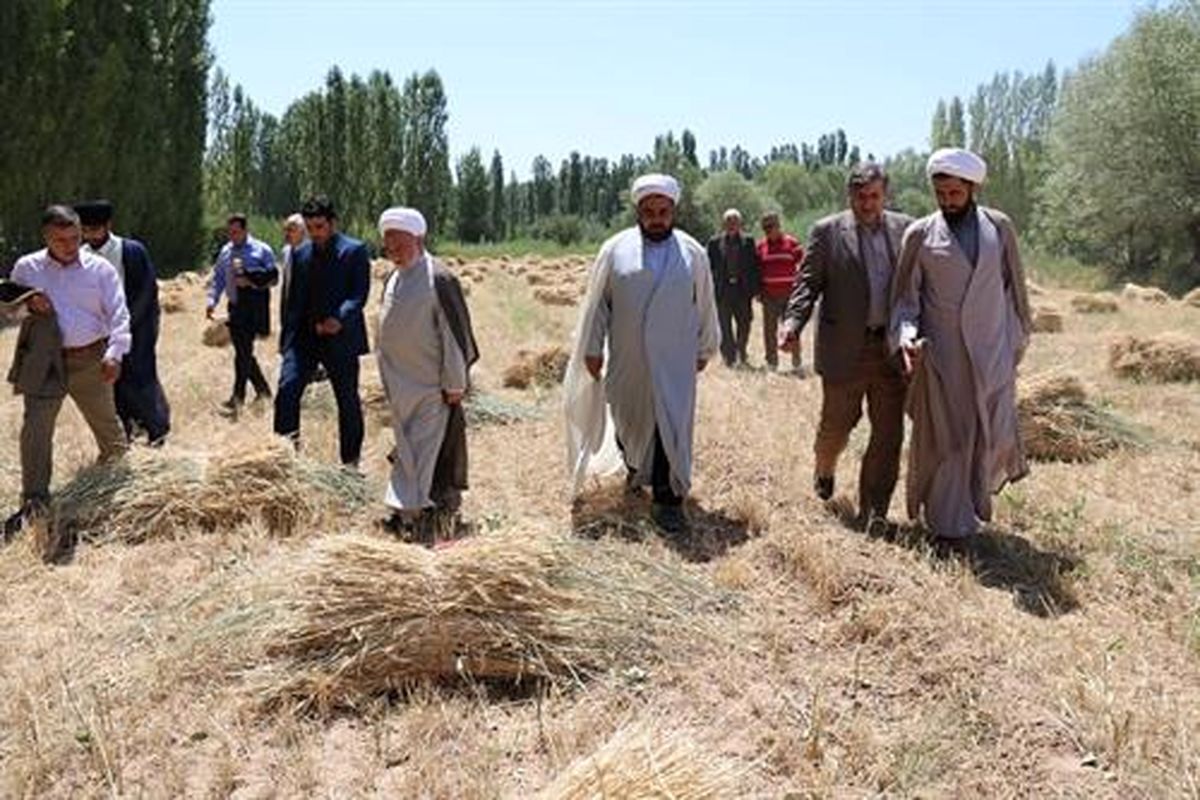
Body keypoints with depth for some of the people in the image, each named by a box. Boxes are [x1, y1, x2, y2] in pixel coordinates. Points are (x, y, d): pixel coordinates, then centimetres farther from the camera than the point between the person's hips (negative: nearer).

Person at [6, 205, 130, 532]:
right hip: (44, 361, 1)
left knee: (105, 421, 15)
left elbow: (119, 315, -8)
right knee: (35, 428, -7)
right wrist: (25, 303, -9)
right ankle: (34, 499, 2)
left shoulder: (101, 269, -3)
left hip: (91, 360, -1)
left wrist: (115, 353, -23)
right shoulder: (26, 267, 3)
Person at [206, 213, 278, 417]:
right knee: (242, 351, 9)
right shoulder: (225, 252, 13)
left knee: (243, 352, -9)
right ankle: (262, 388, 26)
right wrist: (212, 300, 3)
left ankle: (237, 398, -2)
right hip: (235, 307, 6)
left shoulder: (261, 250, -2)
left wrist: (252, 281, -18)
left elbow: (273, 277, -4)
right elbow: (218, 278, 16)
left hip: (254, 306, -6)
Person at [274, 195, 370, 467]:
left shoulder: (354, 251, -3)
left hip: (340, 338, -4)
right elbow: (293, 298, 16)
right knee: (287, 389, -13)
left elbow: (359, 294, -11)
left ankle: (351, 462, 20)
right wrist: (287, 336, 10)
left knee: (348, 401, 6)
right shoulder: (300, 253, 13)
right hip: (303, 336, 4)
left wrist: (340, 318, -28)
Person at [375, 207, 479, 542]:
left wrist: (454, 384, -13)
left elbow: (455, 334, -15)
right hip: (400, 386, 8)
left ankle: (419, 514, 5)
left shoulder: (438, 280, -16)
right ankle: (406, 512, 27)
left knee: (425, 450, -3)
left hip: (431, 388, -8)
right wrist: (388, 376, 19)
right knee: (406, 452, 16)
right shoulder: (392, 280, 8)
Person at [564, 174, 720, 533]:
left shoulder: (693, 253, 0)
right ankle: (635, 468, 44)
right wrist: (592, 348, 2)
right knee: (629, 421, 16)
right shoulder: (615, 250, -2)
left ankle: (667, 498, 4)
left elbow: (705, 305, 9)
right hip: (626, 360, 1)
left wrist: (705, 348, 14)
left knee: (671, 426, -4)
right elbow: (597, 301, 2)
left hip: (674, 362, -1)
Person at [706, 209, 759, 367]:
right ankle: (729, 356, 9)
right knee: (725, 327, 1)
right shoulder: (714, 242, 6)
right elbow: (710, 267, 4)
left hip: (742, 290, 0)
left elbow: (754, 266, 4)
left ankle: (741, 354, 23)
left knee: (744, 325, 4)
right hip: (723, 291, 0)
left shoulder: (748, 242, 7)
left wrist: (754, 289, -3)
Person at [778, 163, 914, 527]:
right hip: (845, 347, -2)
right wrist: (793, 322, -17)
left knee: (888, 432, 2)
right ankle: (824, 469, 42)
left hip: (892, 347, 2)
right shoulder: (827, 232, 1)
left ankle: (873, 511, 11)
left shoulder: (905, 228, 8)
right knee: (837, 423, 9)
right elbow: (808, 282, -2)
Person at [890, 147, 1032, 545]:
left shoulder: (999, 227, 6)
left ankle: (978, 490, 33)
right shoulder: (920, 234, 1)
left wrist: (1019, 338, 13)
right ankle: (950, 524, 16)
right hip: (941, 352, -1)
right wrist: (907, 336, -15)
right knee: (946, 438, 3)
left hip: (992, 350, 2)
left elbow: (1015, 286, 12)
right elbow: (905, 295, 2)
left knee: (996, 434, 1)